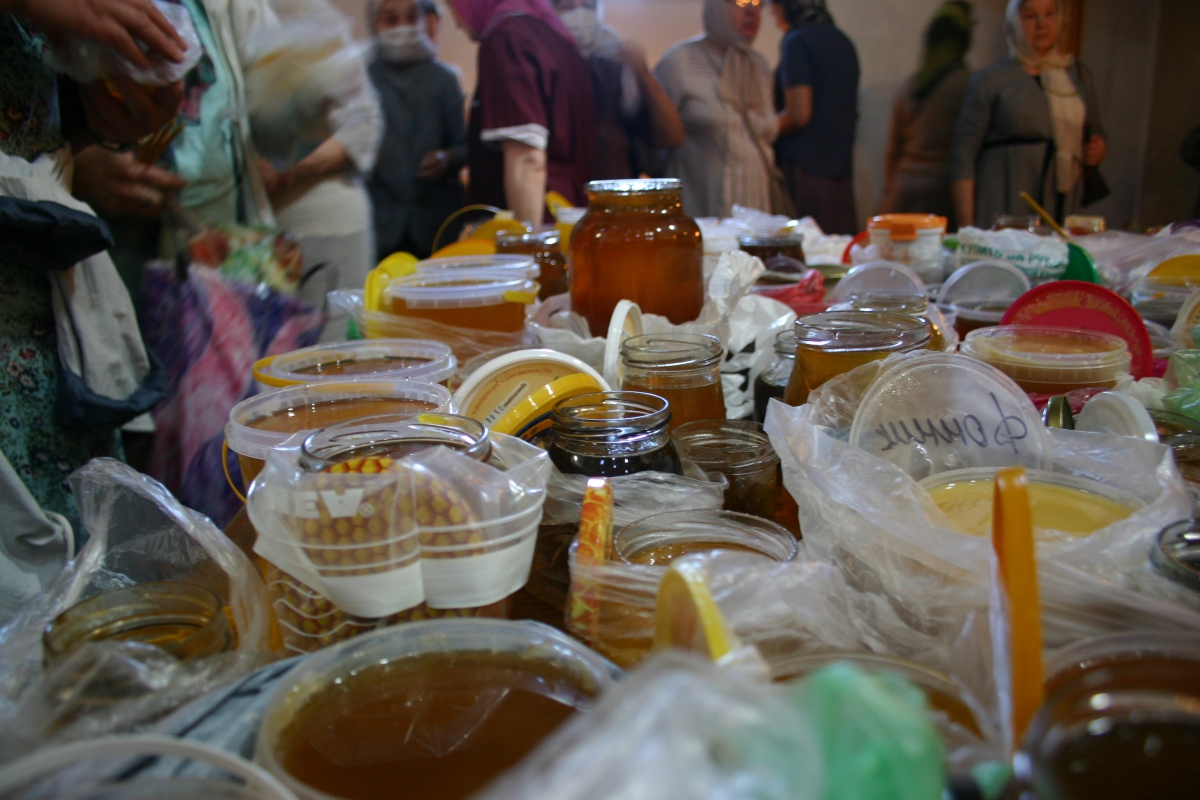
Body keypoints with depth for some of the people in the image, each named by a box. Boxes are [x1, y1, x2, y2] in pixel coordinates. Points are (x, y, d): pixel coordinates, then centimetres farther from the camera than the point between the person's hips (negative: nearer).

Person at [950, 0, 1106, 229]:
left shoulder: (1079, 75, 16)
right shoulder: (990, 79, 2)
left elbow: (1094, 131, 30)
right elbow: (963, 154, -4)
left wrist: (1098, 149, 5)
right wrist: (967, 227, -12)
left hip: (1063, 210, 4)